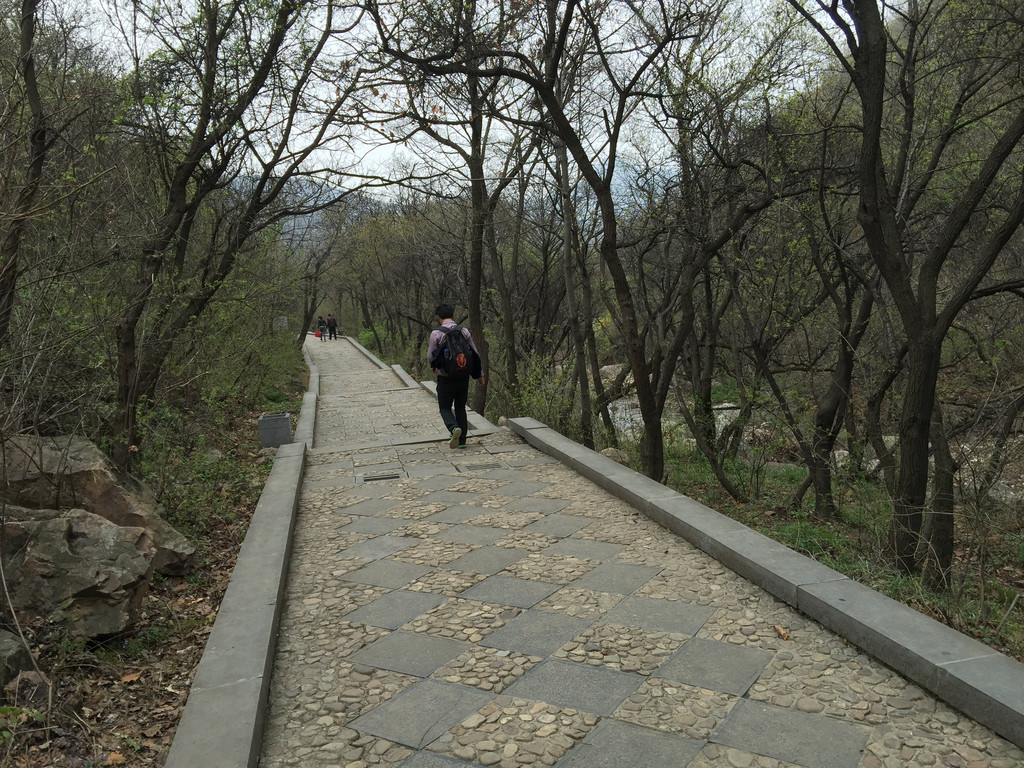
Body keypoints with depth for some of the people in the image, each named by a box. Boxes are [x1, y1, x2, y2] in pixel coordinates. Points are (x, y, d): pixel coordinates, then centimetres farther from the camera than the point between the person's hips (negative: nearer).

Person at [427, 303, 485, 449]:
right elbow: (475, 354, 1)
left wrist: (433, 367, 18)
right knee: (460, 407, 16)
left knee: (445, 408, 10)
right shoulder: (464, 332, 0)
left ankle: (454, 428, -18)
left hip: (446, 378, -3)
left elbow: (431, 358, -5)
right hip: (463, 376, 3)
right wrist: (480, 375, 10)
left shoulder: (436, 334, -10)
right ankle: (461, 440, 15)